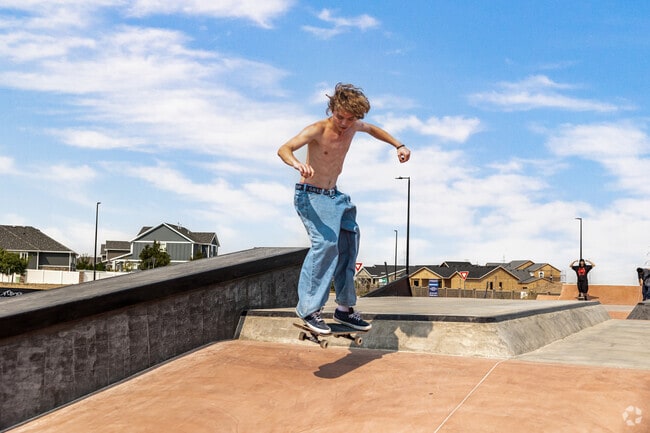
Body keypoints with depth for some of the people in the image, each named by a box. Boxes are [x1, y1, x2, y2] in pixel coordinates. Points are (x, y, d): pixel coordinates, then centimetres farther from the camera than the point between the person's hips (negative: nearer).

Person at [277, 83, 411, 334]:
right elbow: (283, 149, -32)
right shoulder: (317, 130, -20)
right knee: (326, 242, -27)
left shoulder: (352, 127, -1)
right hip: (310, 195, -8)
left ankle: (344, 308, 16)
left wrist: (398, 146, 12)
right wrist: (297, 163, -54)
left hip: (334, 196, 8)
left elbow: (372, 129, 23)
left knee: (348, 243, 5)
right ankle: (308, 308, -22)